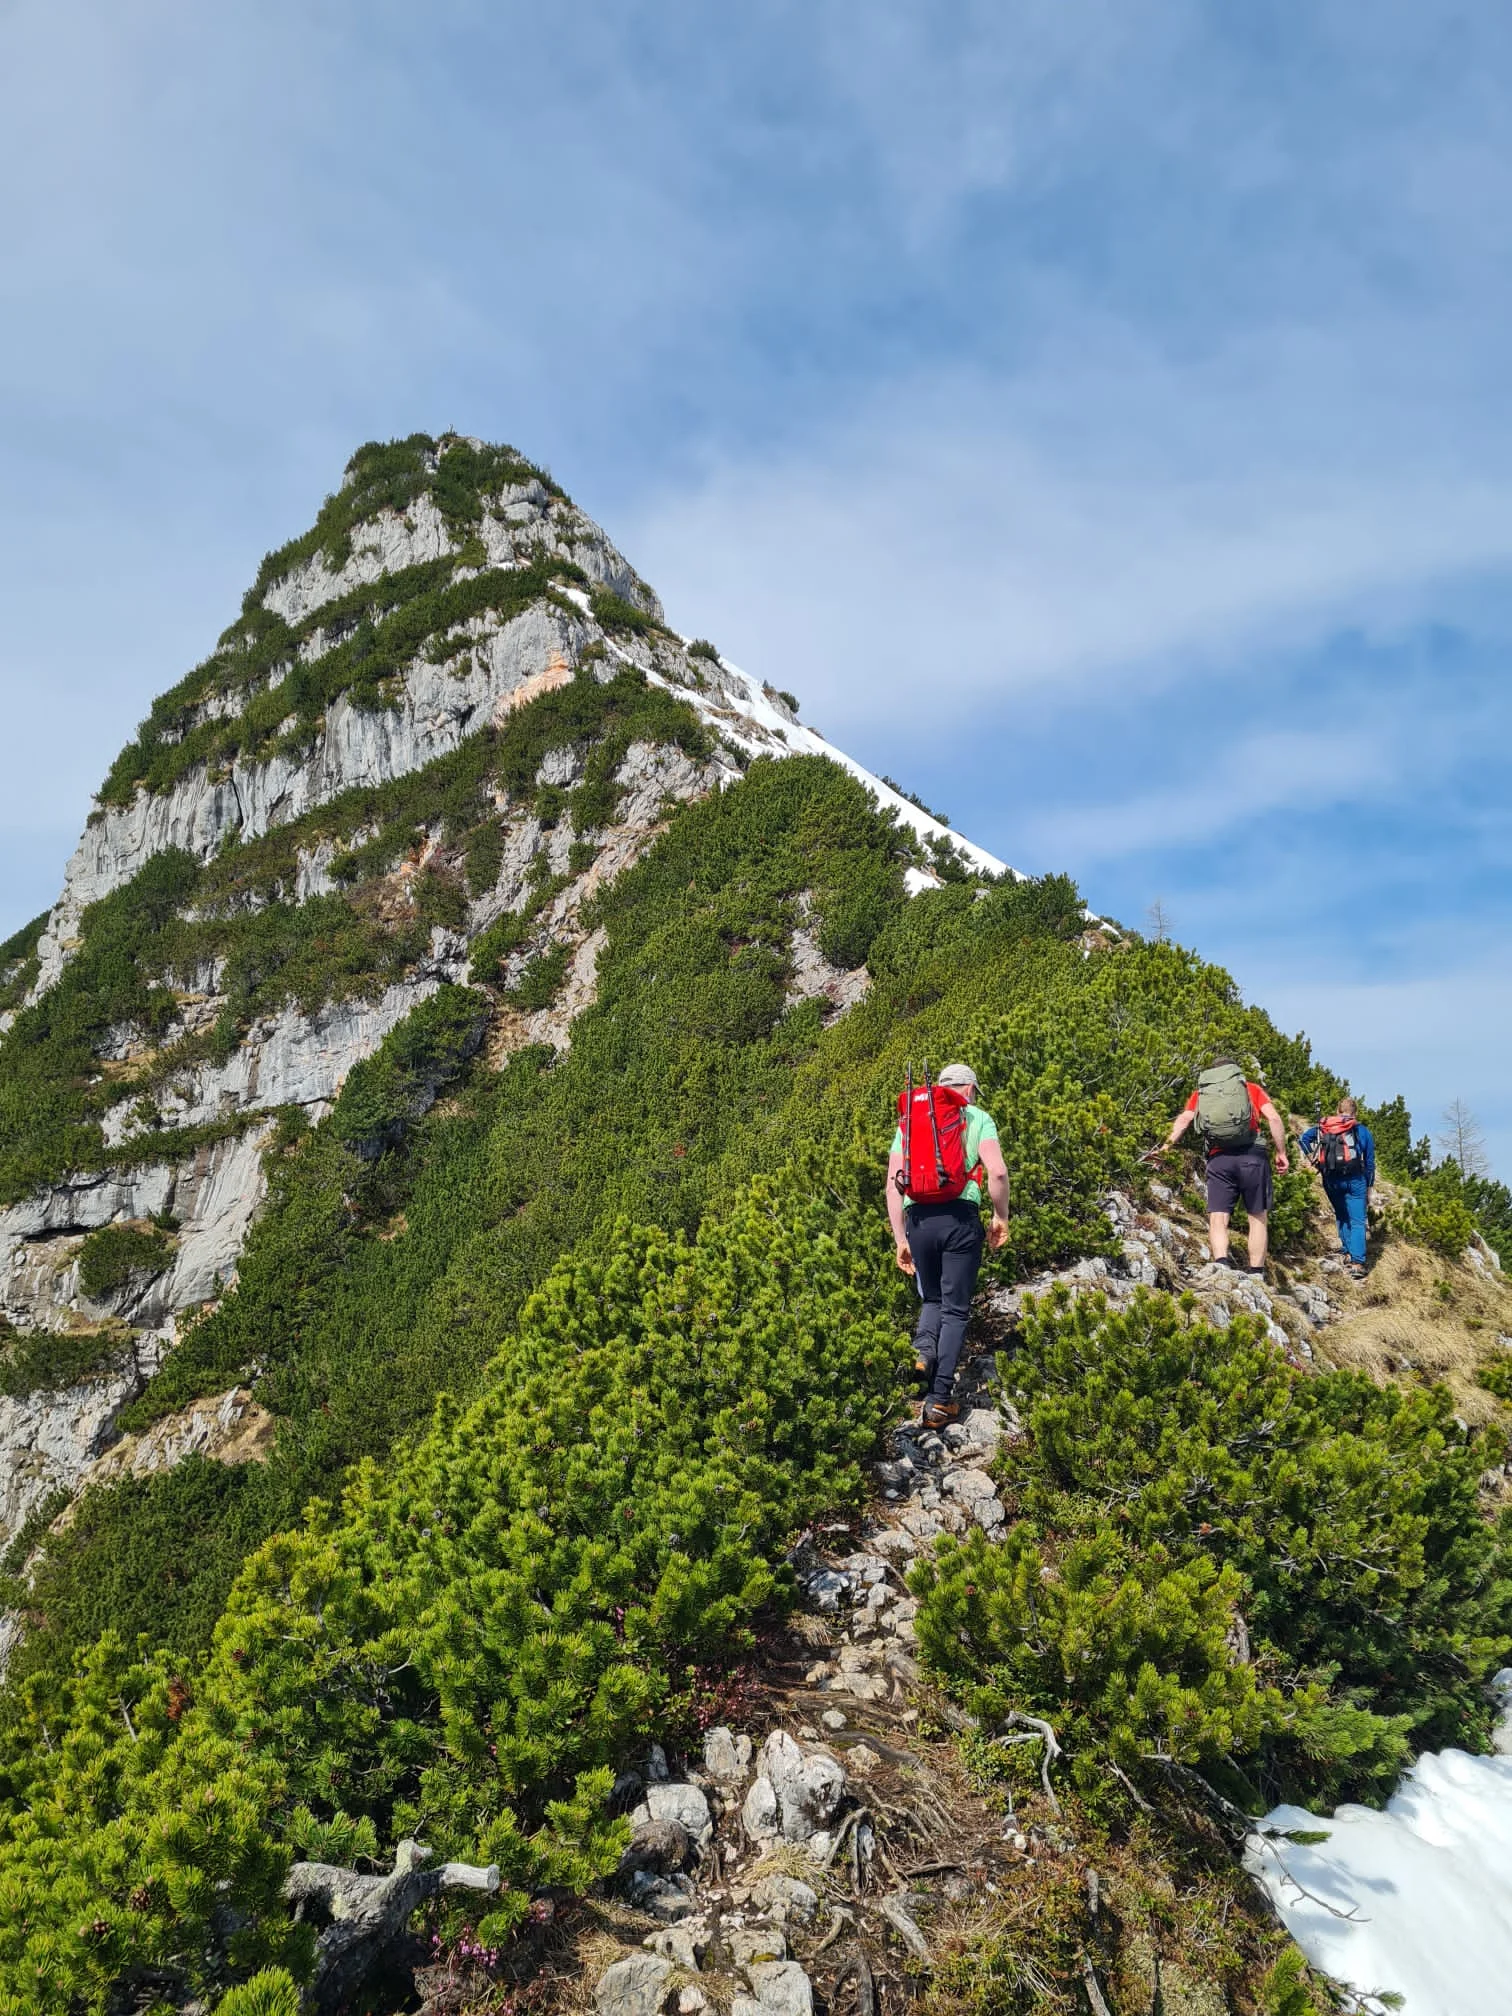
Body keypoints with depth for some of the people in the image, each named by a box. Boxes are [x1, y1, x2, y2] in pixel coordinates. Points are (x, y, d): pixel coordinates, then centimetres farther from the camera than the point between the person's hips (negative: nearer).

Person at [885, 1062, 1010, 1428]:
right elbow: (997, 1171, -7)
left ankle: (922, 1350, -8)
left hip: (917, 1219, 3)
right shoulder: (977, 1117, 9)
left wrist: (900, 1239, 13)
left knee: (931, 1299, 22)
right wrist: (1001, 1217, 7)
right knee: (955, 1309, 7)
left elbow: (893, 1183, 10)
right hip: (960, 1217, -3)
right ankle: (939, 1398, 0)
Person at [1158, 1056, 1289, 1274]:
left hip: (1218, 1158, 1)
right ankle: (1256, 1274, 3)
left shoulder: (1200, 1093, 20)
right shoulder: (1252, 1088, 18)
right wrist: (1281, 1153, 7)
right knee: (1258, 1218, 7)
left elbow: (1184, 1119, 3)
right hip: (1251, 1155, -1)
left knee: (1218, 1219, -2)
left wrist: (1166, 1146, -4)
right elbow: (1274, 1118, 3)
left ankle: (1221, 1264, -25)